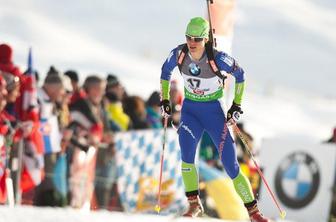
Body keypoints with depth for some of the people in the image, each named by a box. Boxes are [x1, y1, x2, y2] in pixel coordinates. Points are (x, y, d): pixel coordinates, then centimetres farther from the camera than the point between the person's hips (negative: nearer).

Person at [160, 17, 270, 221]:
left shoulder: (217, 58, -22)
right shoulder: (179, 54, -14)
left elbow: (240, 74, -5)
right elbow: (166, 71, 8)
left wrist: (237, 104, -6)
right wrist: (165, 99, 5)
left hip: (214, 110, -2)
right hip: (190, 110, 2)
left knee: (231, 164, -5)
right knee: (187, 154, -22)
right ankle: (194, 205, -5)